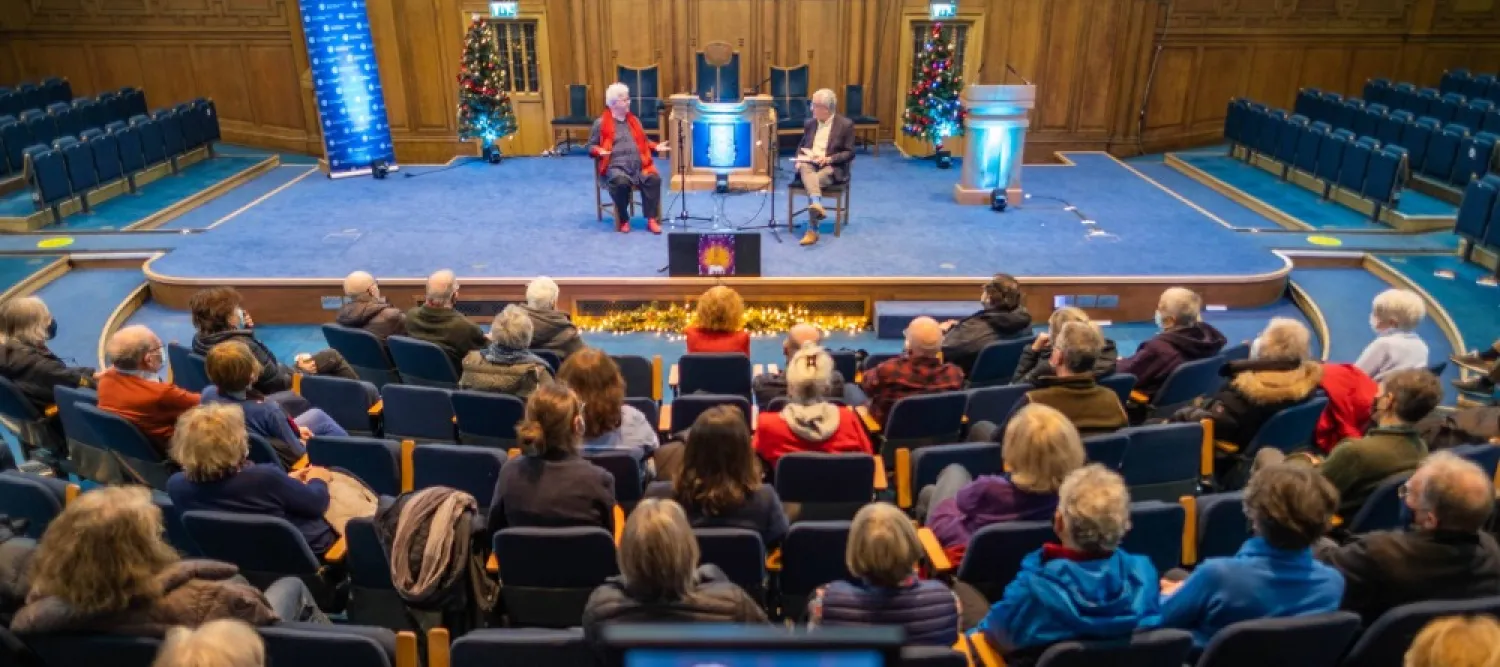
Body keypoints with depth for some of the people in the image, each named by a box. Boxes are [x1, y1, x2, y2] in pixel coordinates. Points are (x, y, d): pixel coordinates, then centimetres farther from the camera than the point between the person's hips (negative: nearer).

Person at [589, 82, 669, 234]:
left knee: (654, 178, -26)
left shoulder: (634, 120, 22)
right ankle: (623, 220, -17)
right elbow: (591, 146, 9)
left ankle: (652, 219, -20)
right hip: (615, 166, -4)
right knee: (621, 181, -38)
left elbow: (644, 141, 29)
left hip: (638, 166, 4)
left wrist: (656, 146, 8)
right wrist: (600, 151, -14)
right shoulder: (601, 123, 7)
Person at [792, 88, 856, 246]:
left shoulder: (845, 124, 0)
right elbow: (801, 145, 24)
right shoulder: (809, 123, 16)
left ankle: (812, 230, -38)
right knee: (805, 169, -35)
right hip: (809, 163, 3)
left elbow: (850, 153, -2)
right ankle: (817, 205, -58)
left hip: (832, 167, -3)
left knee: (815, 180, -35)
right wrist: (799, 158, 1)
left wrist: (829, 158, -17)